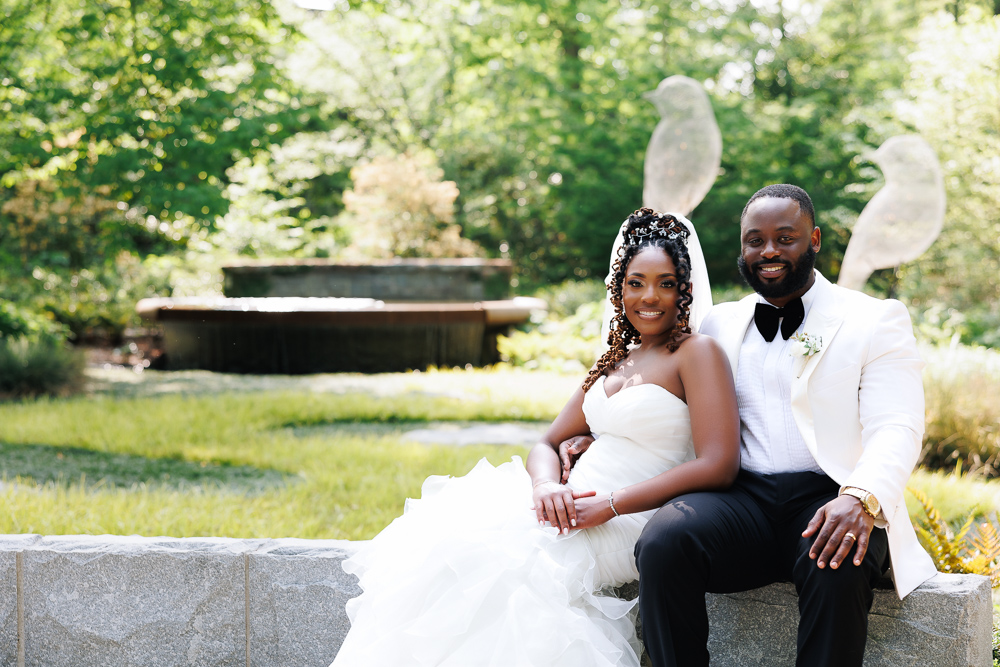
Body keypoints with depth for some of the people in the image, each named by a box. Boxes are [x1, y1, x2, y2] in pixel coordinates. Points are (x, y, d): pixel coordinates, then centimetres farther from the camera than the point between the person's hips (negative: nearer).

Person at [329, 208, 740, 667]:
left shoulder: (698, 353, -4)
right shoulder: (613, 362, 19)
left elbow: (719, 466, -16)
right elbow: (549, 443, 16)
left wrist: (608, 506, -19)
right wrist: (546, 486, -10)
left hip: (625, 526, -7)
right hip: (571, 506, 7)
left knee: (488, 551, -24)